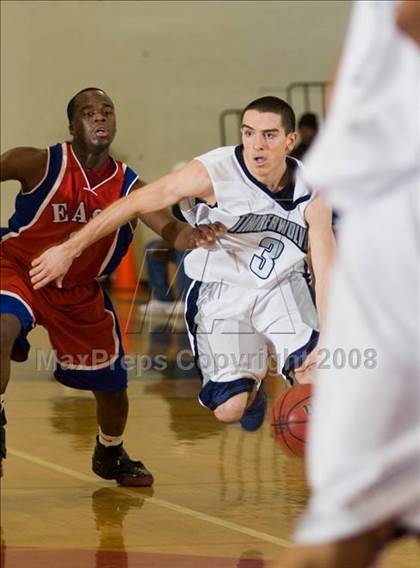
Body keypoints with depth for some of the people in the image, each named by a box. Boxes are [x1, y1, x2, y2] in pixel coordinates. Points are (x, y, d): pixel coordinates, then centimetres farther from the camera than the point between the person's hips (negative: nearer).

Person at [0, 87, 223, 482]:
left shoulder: (127, 187, -9)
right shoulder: (40, 165, -19)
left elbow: (170, 230, -20)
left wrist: (193, 237, -44)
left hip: (79, 290, 4)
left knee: (112, 382, 9)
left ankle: (110, 455, 40)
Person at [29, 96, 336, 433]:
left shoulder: (311, 193, -15)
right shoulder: (215, 171, -24)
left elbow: (327, 272, -15)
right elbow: (136, 203, -16)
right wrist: (69, 250, -14)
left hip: (282, 284, 2)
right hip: (222, 288, -1)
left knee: (314, 377, -23)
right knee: (229, 409, -11)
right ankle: (251, 387, 28)